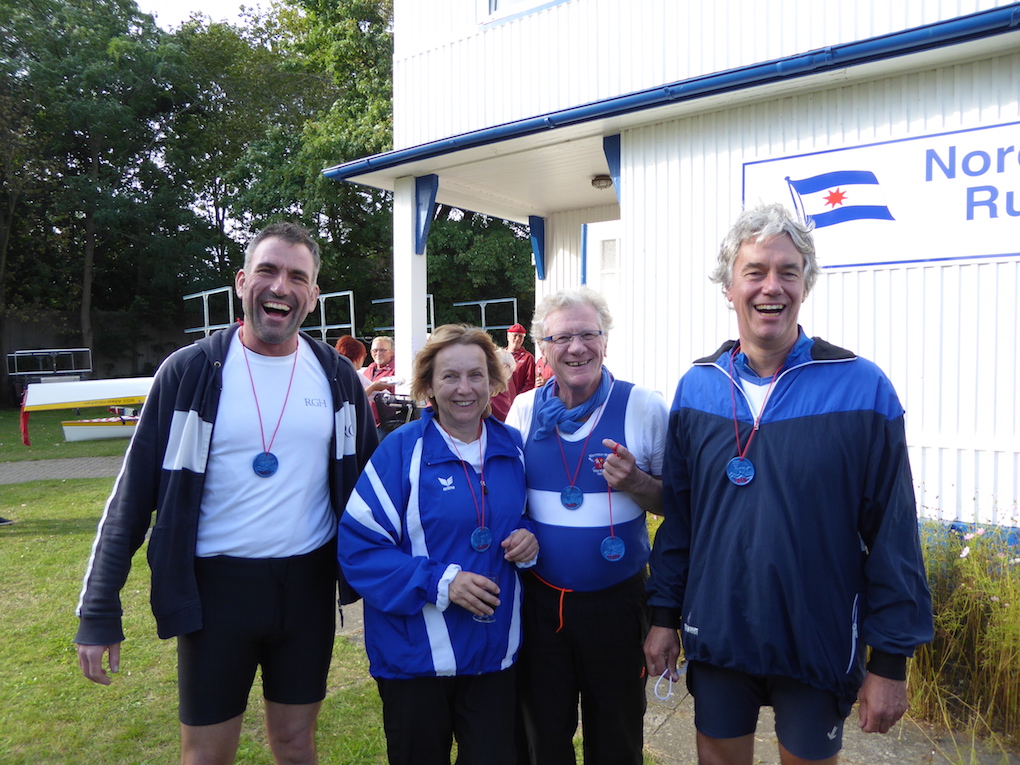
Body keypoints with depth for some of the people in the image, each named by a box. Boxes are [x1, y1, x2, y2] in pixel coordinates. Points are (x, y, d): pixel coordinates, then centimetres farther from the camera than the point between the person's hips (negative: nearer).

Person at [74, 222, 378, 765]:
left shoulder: (338, 377, -1)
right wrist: (99, 610, -5)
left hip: (307, 583, 2)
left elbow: (365, 480, 7)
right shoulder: (190, 371, -8)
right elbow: (135, 492, -5)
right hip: (216, 584, -2)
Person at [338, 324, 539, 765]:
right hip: (415, 655, -3)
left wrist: (528, 539, -8)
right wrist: (439, 582, -23)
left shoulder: (512, 447, 1)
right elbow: (357, 546, -15)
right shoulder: (402, 450, -13)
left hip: (495, 649, 3)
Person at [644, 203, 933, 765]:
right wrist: (664, 615, 4)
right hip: (714, 638, 3)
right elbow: (678, 514, 3)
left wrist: (891, 660, -6)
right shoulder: (696, 387, -2)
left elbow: (892, 534, -8)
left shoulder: (861, 388, -11)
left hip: (818, 648, -2)